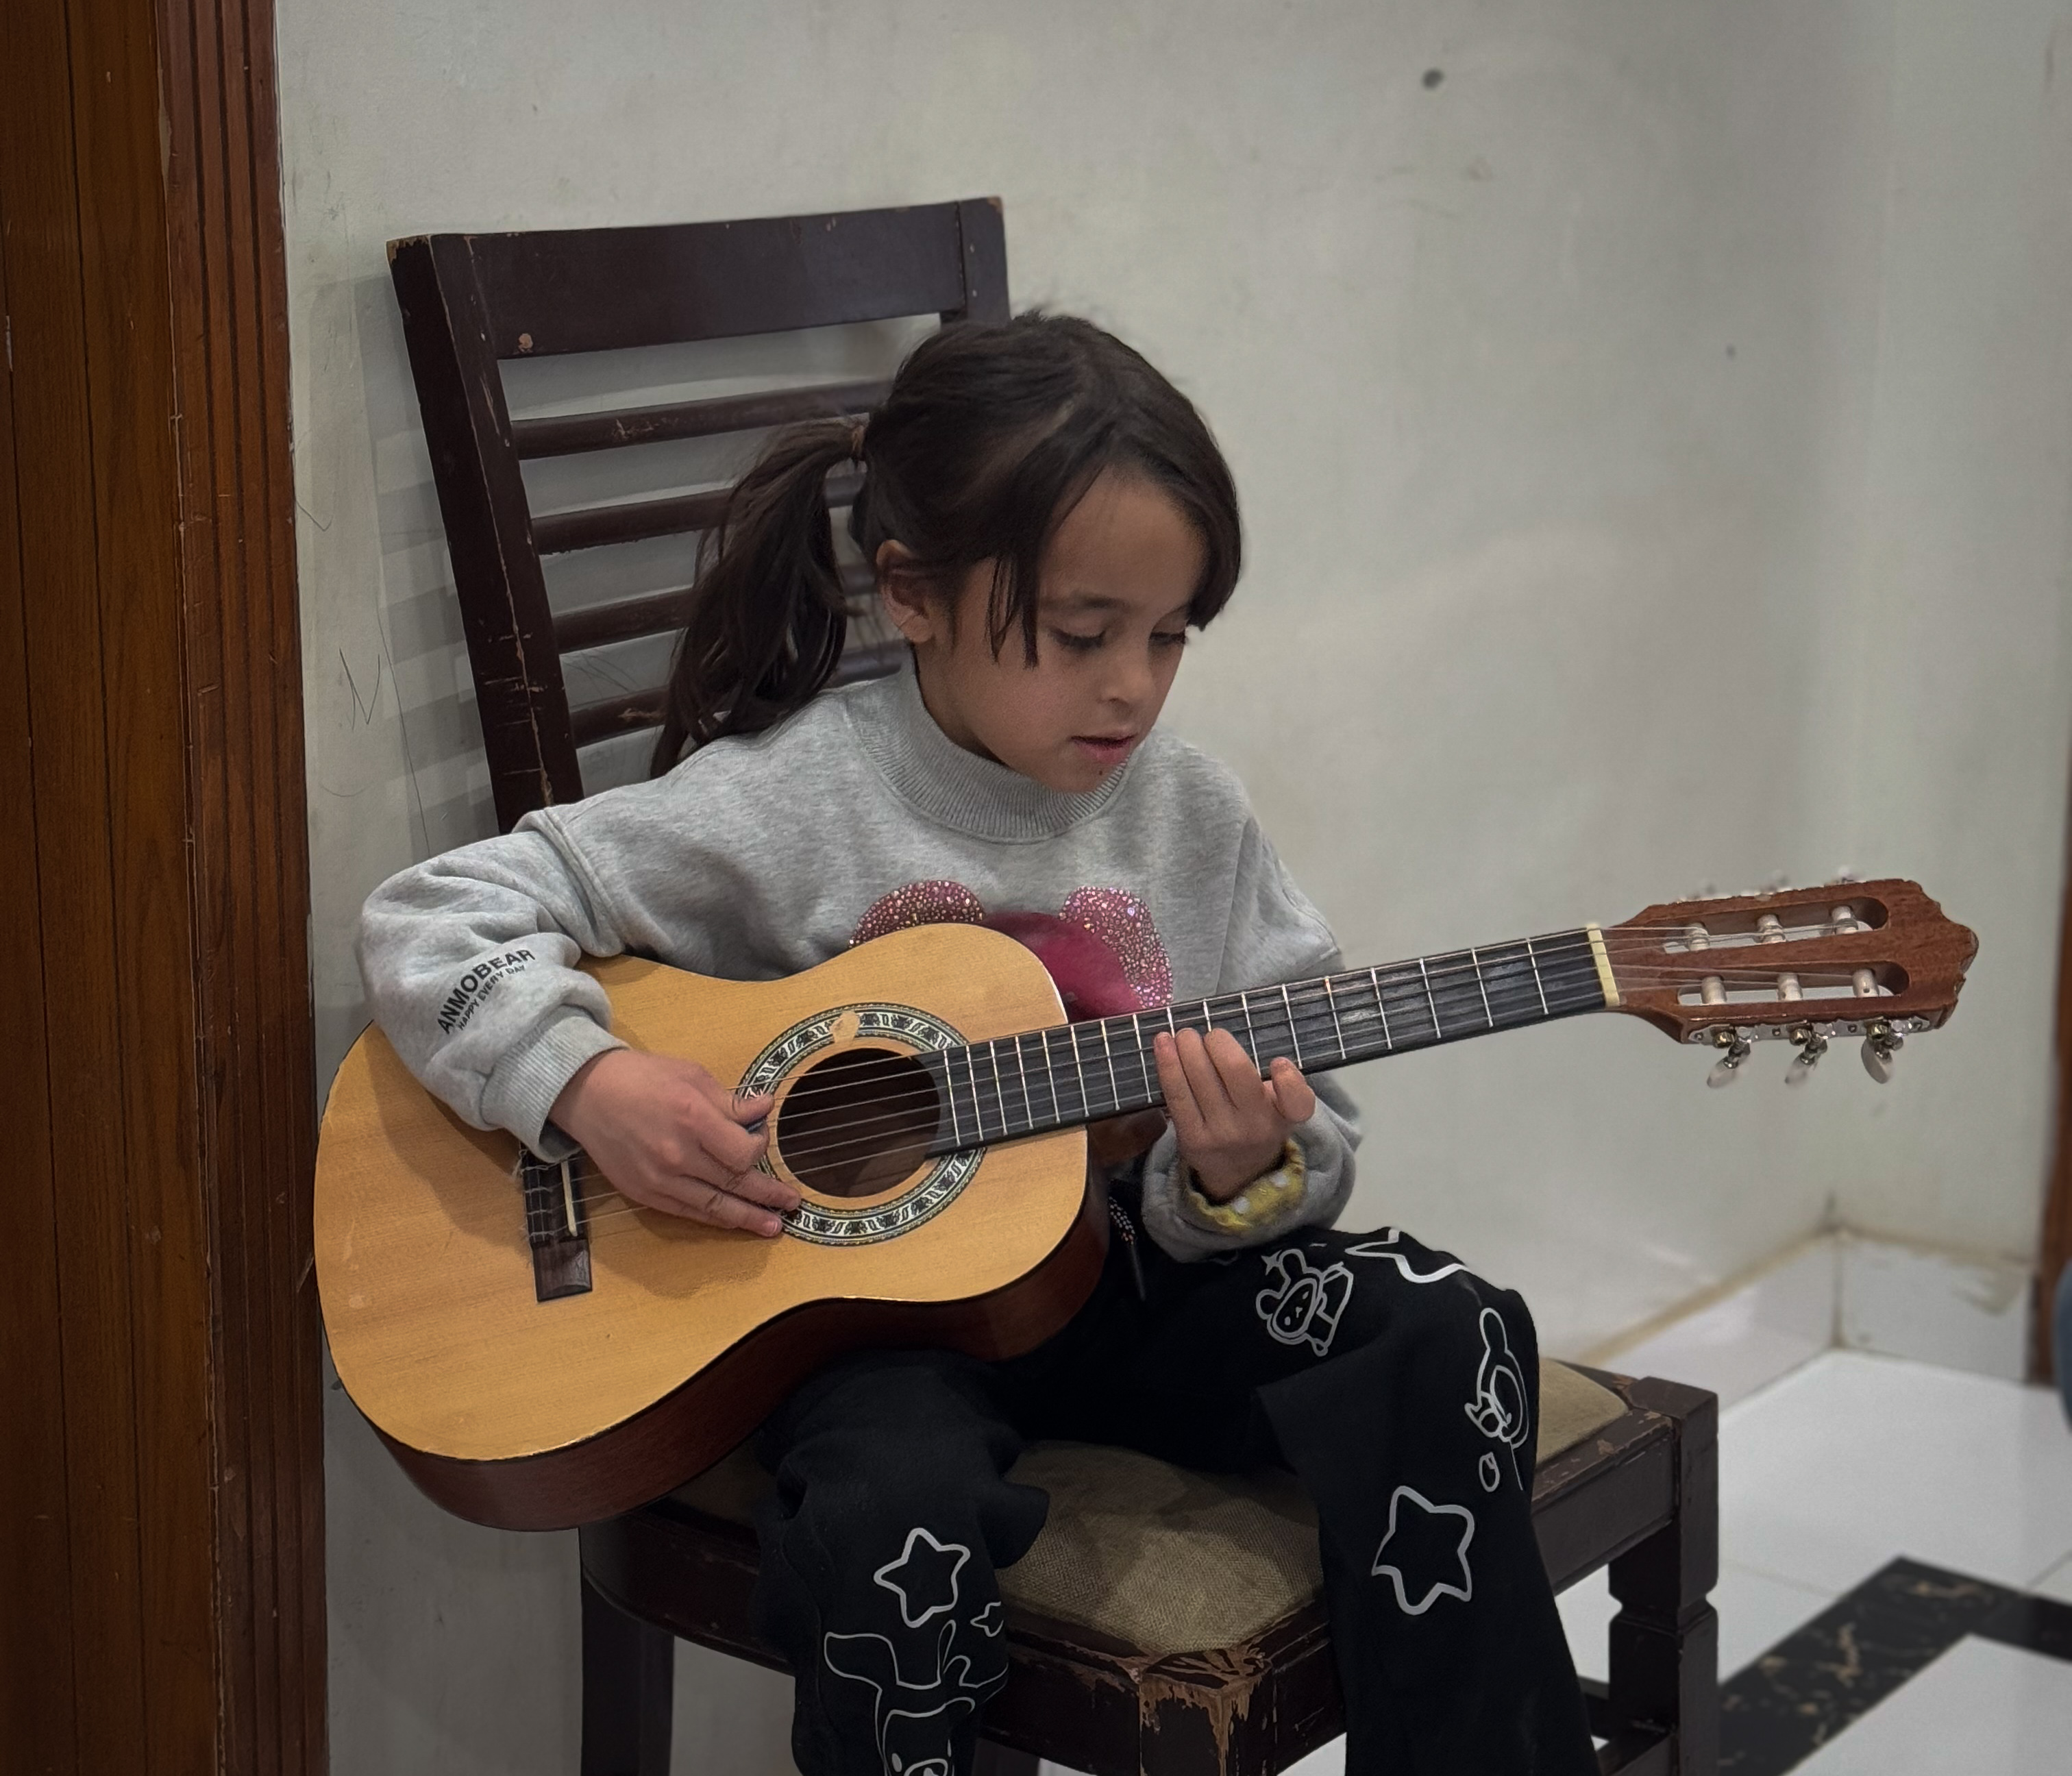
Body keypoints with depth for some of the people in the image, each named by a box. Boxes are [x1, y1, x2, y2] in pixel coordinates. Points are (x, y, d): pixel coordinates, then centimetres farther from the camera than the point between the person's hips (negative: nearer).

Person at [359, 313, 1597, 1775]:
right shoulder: (788, 802, -11)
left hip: (1118, 1282, 4)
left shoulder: (1193, 819, 0)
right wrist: (590, 1083, -25)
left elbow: (1310, 1148, 4)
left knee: (1450, 1335, -17)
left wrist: (1245, 1175, -19)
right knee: (898, 1518, -35)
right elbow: (429, 922, -9)